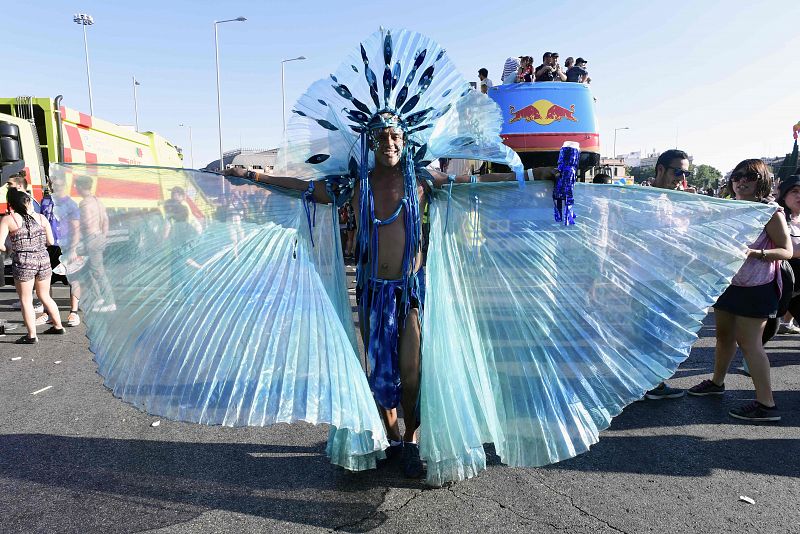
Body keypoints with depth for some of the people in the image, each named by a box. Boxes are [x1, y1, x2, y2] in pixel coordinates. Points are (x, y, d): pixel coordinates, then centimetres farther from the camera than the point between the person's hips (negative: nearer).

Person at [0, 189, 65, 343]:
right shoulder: (41, 218, 5)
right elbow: (50, 241, 7)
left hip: (23, 262, -4)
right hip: (43, 259, 4)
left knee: (26, 300, 7)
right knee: (45, 296, 20)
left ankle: (31, 335, 8)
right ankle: (58, 326, 28)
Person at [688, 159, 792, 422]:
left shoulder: (770, 212, -10)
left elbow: (787, 251, -13)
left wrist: (755, 253, -27)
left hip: (755, 288, -7)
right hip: (727, 282, 7)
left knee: (749, 342, -7)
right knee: (724, 335, 18)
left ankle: (766, 403, 1)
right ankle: (717, 381, 35)